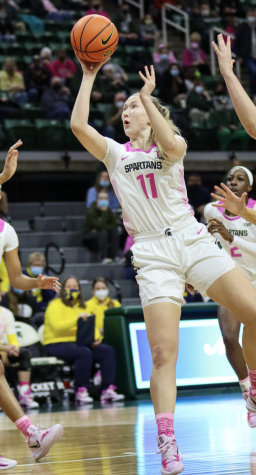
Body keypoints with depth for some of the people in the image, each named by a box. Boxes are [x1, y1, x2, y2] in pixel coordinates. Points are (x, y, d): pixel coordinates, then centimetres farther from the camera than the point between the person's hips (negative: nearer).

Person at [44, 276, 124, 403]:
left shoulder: (82, 307, 22)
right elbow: (57, 327, -17)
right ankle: (81, 391, -30)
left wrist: (96, 337, -9)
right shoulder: (56, 305, -1)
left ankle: (107, 389, -20)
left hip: (79, 343, 7)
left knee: (107, 351, -15)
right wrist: (76, 319, -29)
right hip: (57, 345, -7)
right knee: (84, 353, -36)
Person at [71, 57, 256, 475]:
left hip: (193, 242, 0)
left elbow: (171, 144, -15)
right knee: (163, 352, -15)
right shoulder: (115, 154, 16)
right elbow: (78, 125, -1)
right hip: (154, 256, 0)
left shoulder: (169, 146, 11)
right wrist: (89, 77, 3)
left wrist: (147, 96, -11)